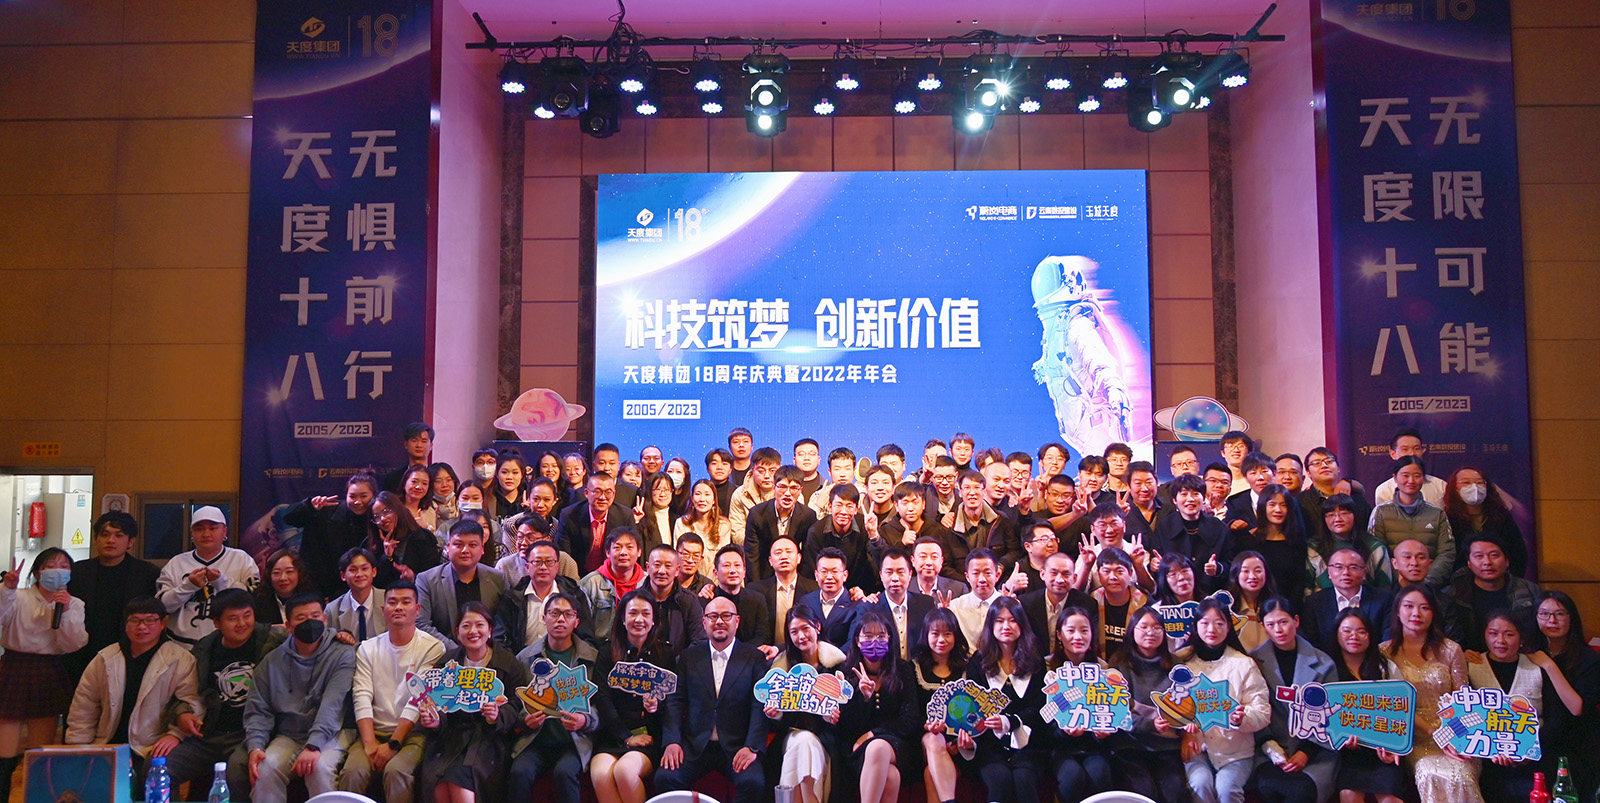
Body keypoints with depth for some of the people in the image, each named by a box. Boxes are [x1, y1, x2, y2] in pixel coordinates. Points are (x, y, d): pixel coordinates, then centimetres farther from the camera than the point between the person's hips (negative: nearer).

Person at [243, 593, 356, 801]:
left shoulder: (343, 655, -3)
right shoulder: (272, 661, 9)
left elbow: (332, 706, -16)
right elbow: (258, 710, 5)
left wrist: (313, 746, -29)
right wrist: (255, 747, -14)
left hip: (328, 736, -3)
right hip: (287, 736, 3)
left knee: (319, 767, -32)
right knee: (265, 767, -27)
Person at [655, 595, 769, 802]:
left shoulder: (754, 658, 6)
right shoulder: (689, 657, 13)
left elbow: (761, 706, -2)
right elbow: (675, 701, 6)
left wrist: (752, 747, -16)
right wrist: (671, 741, -9)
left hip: (737, 747, -1)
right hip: (694, 746, 2)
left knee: (753, 783, -29)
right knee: (665, 778, -24)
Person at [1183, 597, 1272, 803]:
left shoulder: (1244, 664, 4)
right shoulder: (1185, 664, 7)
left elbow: (1263, 713, 0)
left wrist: (1243, 718, -21)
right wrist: (1185, 722, -15)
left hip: (1236, 748, -1)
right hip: (1196, 745, 1)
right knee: (1201, 784, -26)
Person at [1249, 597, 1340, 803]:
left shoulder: (1323, 663, 7)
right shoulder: (1254, 661, 6)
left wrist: (1306, 752, -7)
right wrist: (1268, 745, -14)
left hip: (1315, 751, 0)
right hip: (1271, 749, 0)